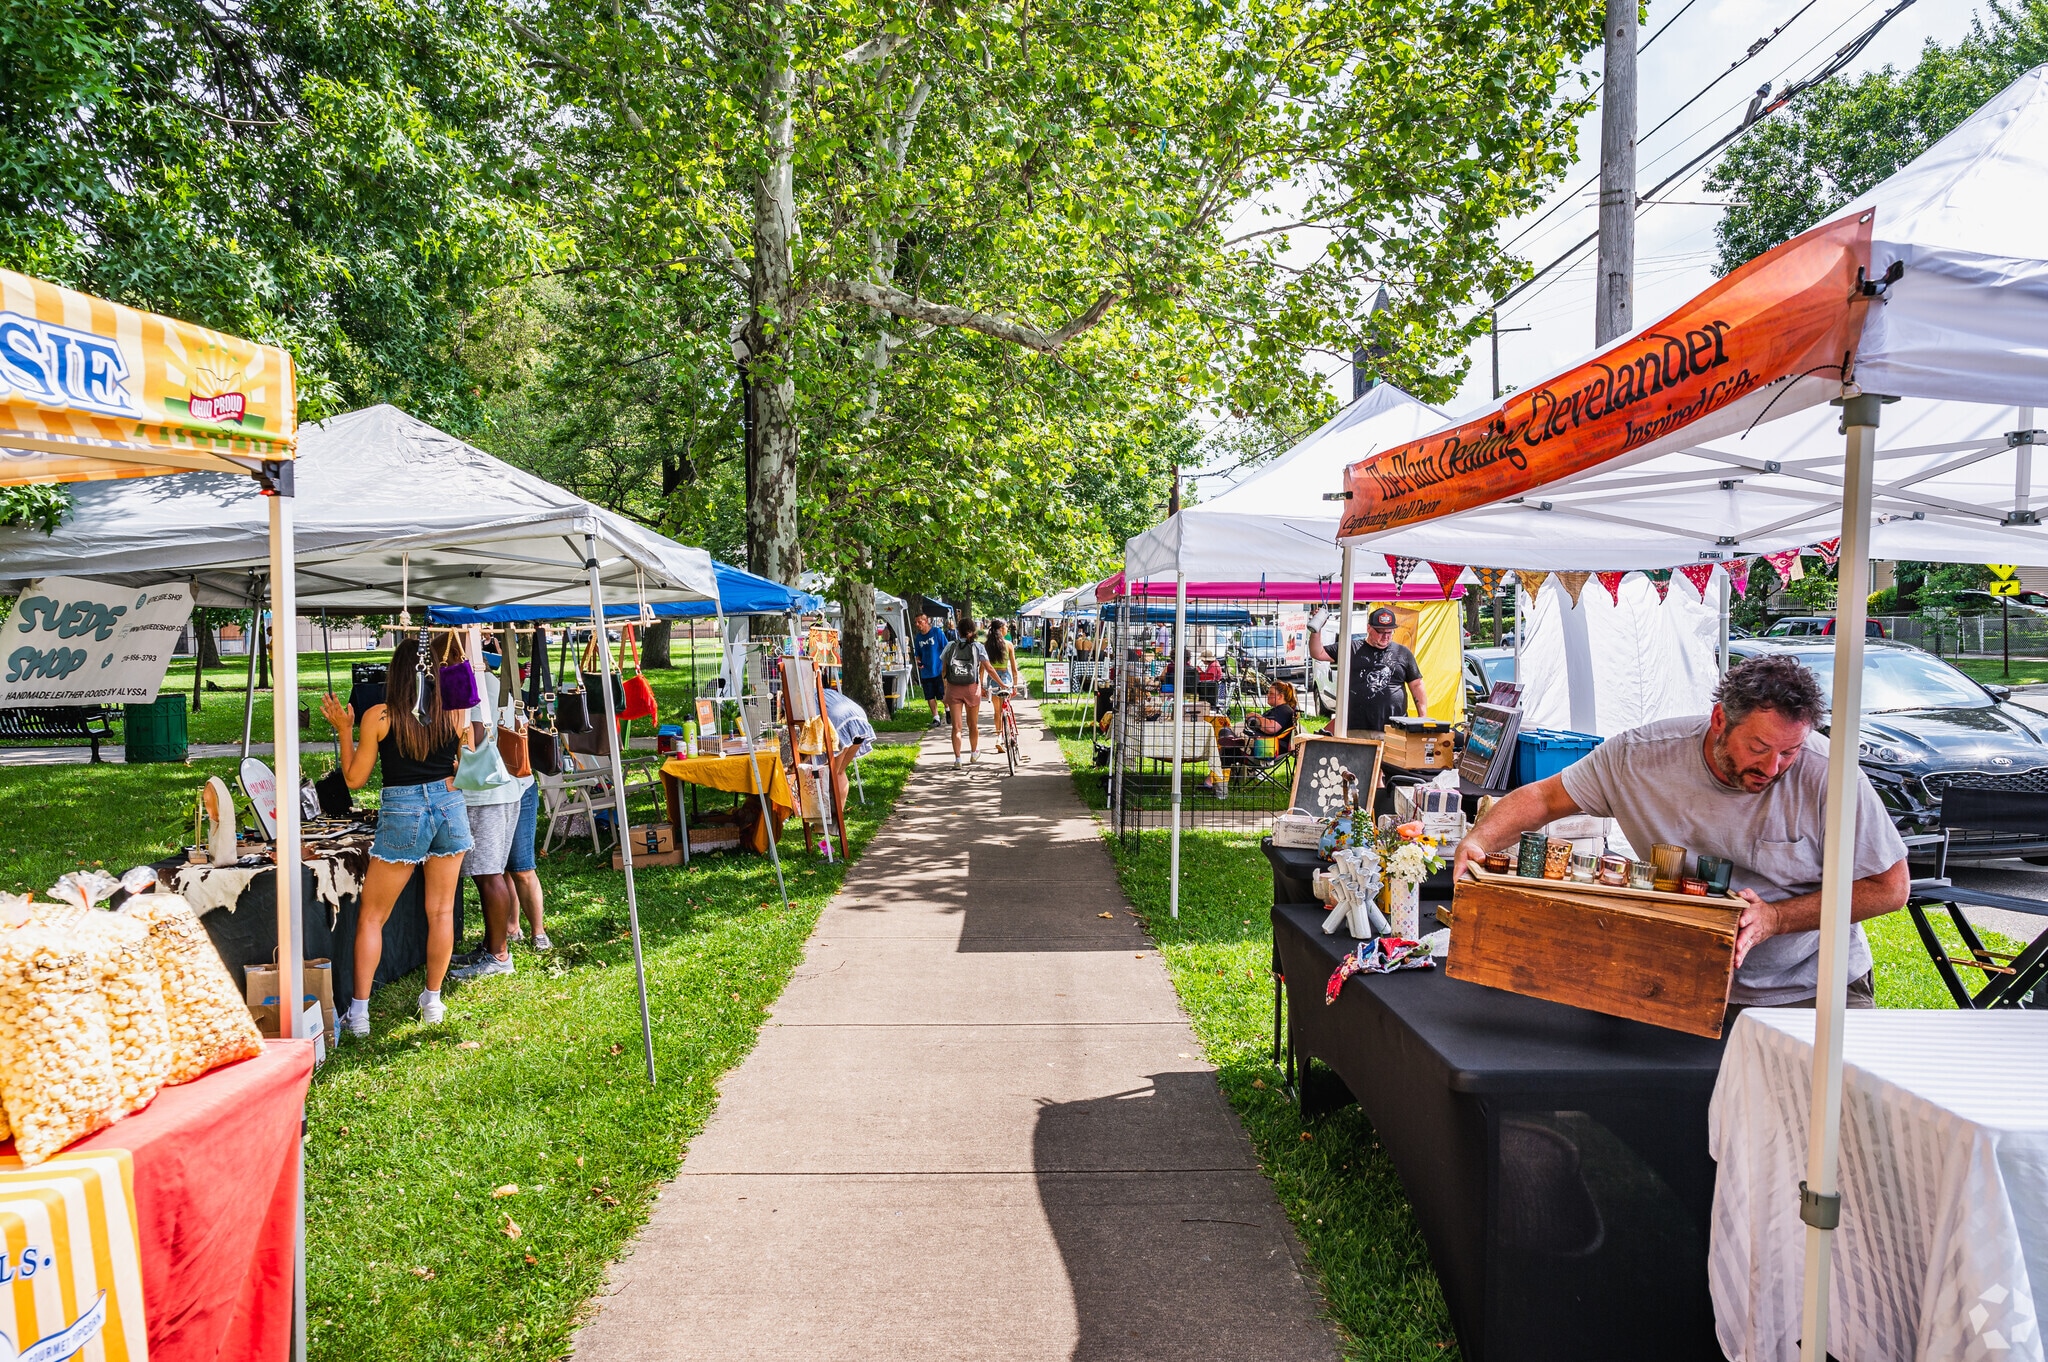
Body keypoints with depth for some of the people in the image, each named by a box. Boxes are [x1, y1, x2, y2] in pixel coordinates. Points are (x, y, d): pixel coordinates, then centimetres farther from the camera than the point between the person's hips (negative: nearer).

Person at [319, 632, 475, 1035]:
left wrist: (343, 730, 8)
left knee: (371, 916, 10)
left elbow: (354, 779, 0)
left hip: (401, 815, -3)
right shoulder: (454, 714, -1)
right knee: (441, 911, 12)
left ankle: (359, 1010, 9)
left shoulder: (378, 716, -8)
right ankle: (433, 1001, 22)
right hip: (449, 807, 3)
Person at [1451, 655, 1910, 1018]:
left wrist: (1776, 918, -19)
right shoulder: (1640, 756, -13)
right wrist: (1477, 841, -20)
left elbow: (1891, 887, -7)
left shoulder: (1829, 778, -17)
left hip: (1812, 991, 0)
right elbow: (1546, 798, -2)